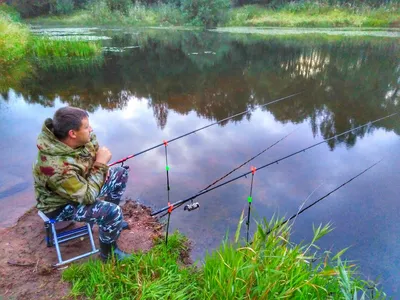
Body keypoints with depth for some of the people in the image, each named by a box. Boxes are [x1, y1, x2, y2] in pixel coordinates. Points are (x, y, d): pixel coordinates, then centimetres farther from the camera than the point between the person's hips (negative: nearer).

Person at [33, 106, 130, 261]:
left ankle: (113, 220, 25)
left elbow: (92, 140, 7)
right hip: (61, 205, -9)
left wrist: (101, 164, -8)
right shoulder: (58, 167, -41)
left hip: (81, 182, 9)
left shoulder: (74, 137, -17)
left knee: (120, 173, 9)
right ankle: (108, 253, 3)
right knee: (112, 212, -27)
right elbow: (88, 196, -32)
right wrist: (100, 165, -29)